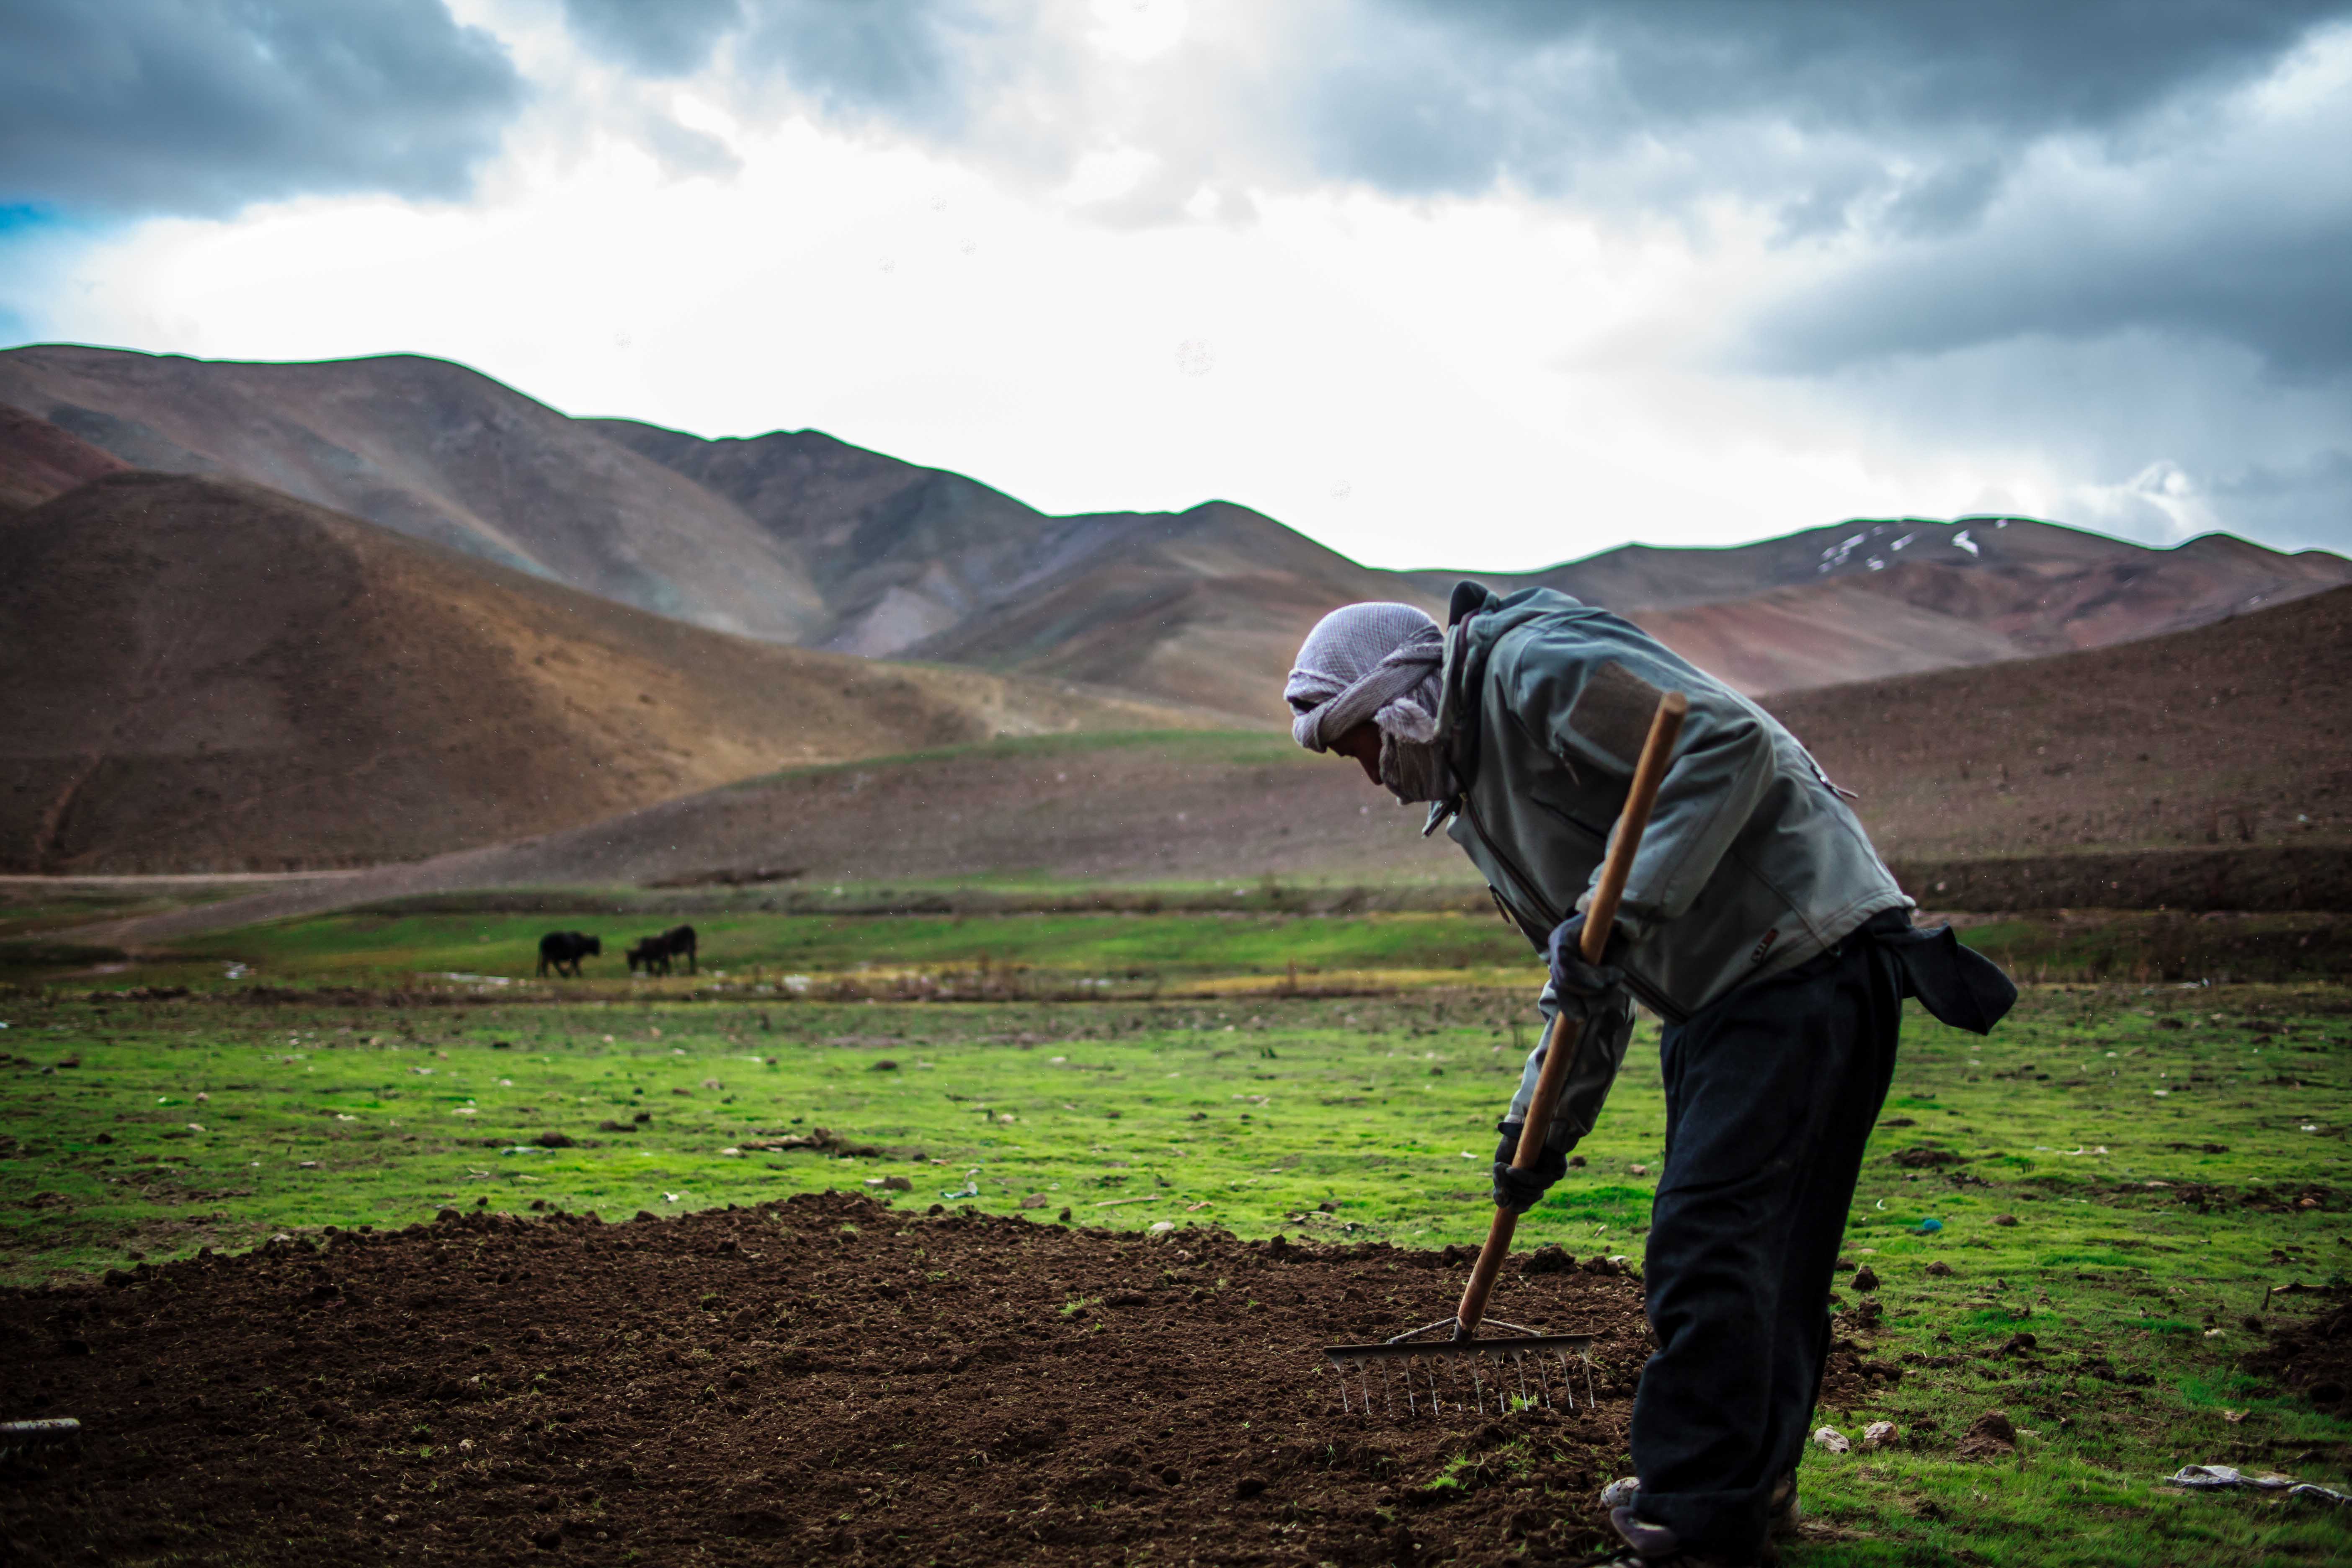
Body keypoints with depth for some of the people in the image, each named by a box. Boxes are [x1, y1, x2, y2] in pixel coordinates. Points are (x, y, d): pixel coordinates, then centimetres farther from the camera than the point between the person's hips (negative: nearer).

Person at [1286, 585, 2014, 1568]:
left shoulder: (1537, 669, -13)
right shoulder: (1471, 791, 17)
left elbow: (1729, 747, -24)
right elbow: (1589, 987, 23)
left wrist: (1620, 914, -27)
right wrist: (1545, 1121, 19)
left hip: (1805, 955, -10)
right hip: (1721, 993, 10)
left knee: (1708, 1240, -11)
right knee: (1760, 1252, 16)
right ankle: (1751, 1484, 27)